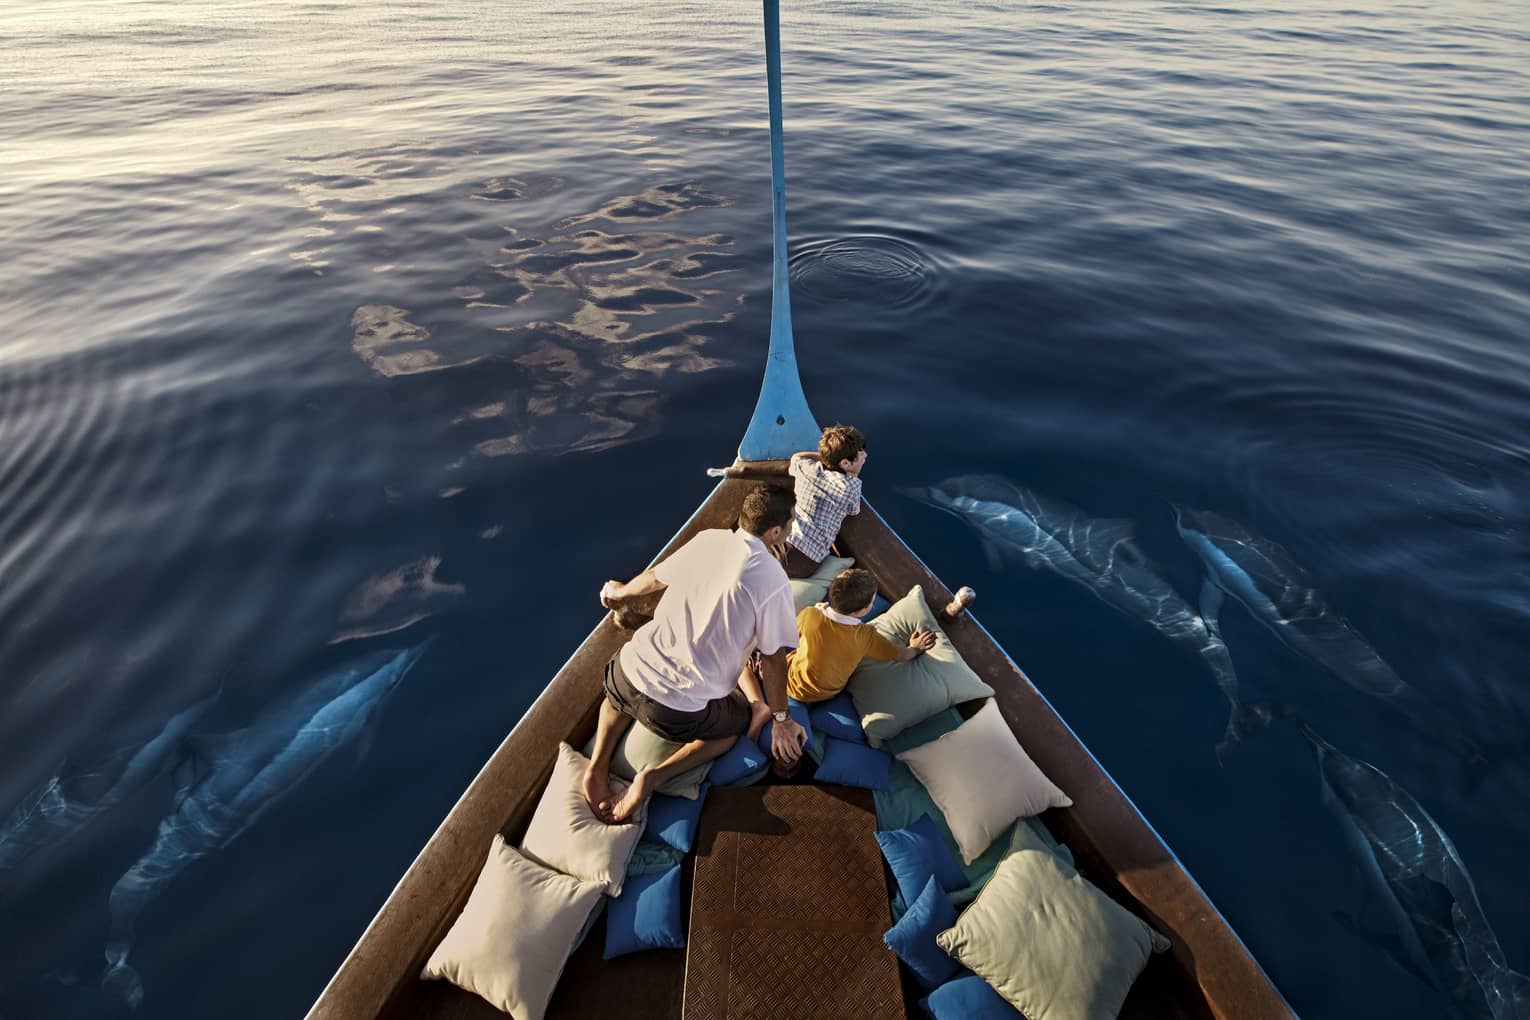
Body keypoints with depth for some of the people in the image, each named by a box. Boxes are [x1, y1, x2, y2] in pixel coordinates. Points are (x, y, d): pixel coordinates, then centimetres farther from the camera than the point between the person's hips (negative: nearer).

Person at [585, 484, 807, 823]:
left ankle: (598, 765, 15)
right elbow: (773, 658, -5)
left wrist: (619, 591, 40)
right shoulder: (772, 580, -14)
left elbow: (654, 578, 19)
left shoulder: (707, 539, 2)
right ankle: (656, 776, 5)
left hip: (631, 671, 5)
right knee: (740, 719, 27)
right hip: (680, 711, -5)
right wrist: (781, 720, 10)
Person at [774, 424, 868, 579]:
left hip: (779, 541, 4)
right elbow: (853, 512, 20)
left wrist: (826, 455, 33)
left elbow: (796, 457, 34)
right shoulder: (851, 486, -4)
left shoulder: (806, 467, 7)